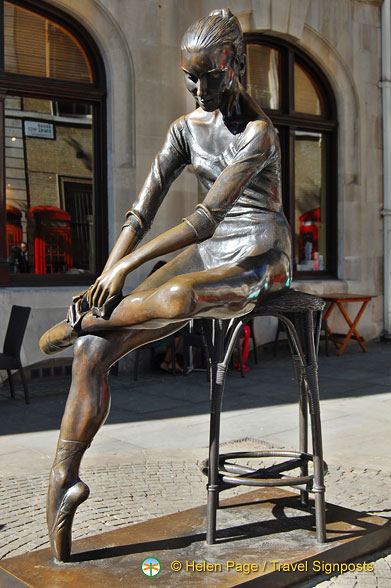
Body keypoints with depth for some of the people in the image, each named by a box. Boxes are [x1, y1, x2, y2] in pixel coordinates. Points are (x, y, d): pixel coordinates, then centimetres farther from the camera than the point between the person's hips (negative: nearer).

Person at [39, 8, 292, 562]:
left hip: (260, 259, -6)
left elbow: (206, 220, -23)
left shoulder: (257, 132, -14)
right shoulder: (187, 126, 8)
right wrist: (107, 277, -10)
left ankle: (78, 323, -13)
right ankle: (62, 480, -6)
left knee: (180, 297, -42)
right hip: (206, 256, 6)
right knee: (93, 351, -13)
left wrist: (125, 266, -23)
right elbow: (143, 210, 2)